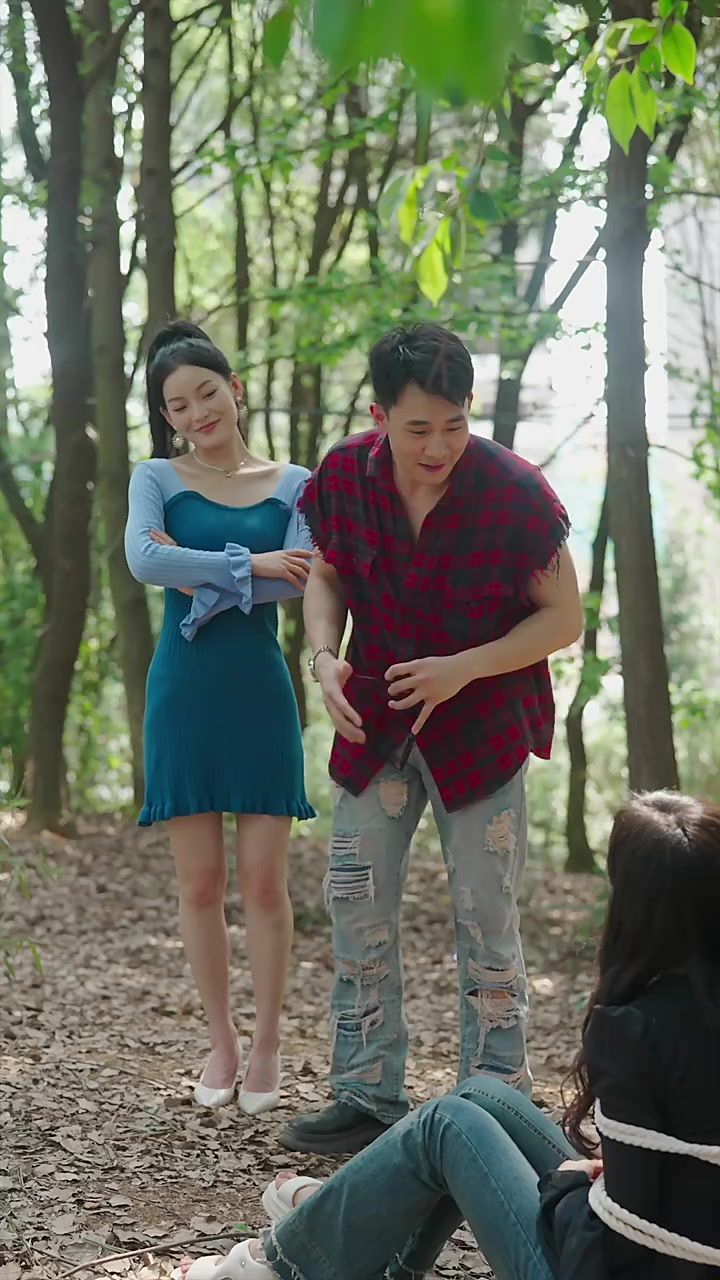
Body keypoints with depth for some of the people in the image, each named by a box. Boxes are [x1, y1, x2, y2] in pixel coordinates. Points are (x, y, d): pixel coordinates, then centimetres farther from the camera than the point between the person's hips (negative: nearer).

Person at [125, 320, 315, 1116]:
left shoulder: (293, 484, 6)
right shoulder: (156, 478, 5)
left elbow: (302, 581, -10)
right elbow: (144, 560, -14)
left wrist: (198, 572, -13)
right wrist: (249, 564, -15)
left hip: (260, 693, 0)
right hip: (184, 694, 0)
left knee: (264, 881, -1)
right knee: (199, 882, 5)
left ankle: (266, 1045, 13)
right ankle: (220, 1043, 19)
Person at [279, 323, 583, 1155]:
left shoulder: (514, 491, -19)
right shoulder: (344, 476, -10)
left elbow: (563, 617, -11)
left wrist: (463, 668, -22)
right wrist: (324, 655, -12)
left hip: (482, 725, -3)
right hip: (376, 720, 4)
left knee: (485, 918, 1)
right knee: (357, 907, 4)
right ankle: (367, 1100, 16)